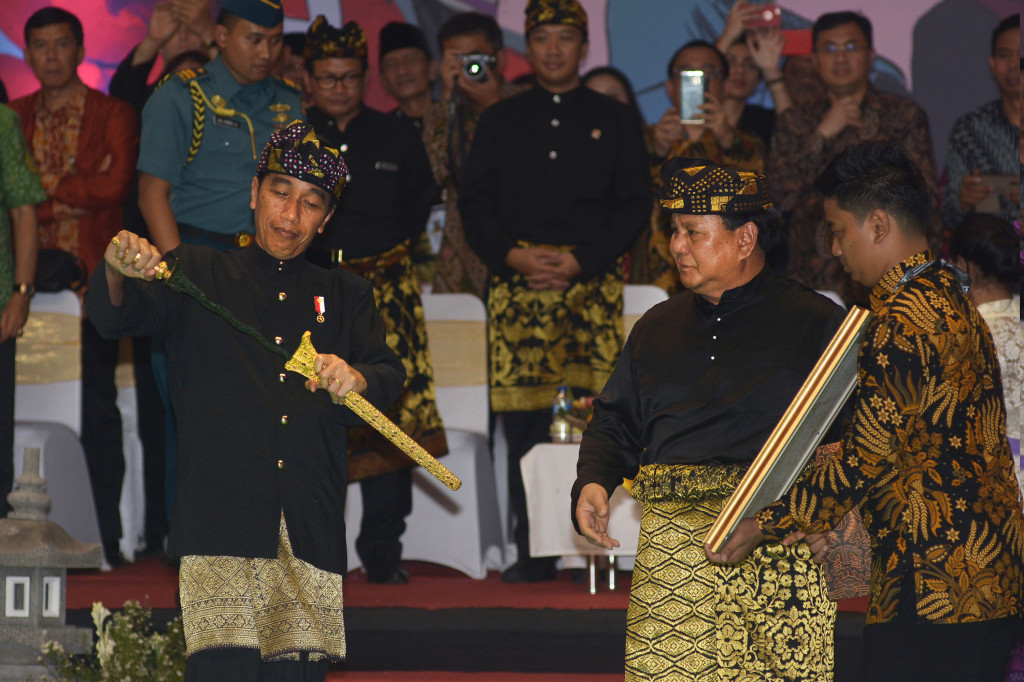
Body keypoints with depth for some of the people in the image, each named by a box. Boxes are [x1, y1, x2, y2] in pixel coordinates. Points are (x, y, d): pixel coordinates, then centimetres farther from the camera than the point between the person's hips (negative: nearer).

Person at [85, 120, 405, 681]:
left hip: (311, 529, 2)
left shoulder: (345, 296, 22)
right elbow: (115, 317, 0)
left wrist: (354, 379, -16)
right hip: (221, 524, -2)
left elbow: (390, 377, 9)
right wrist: (117, 272, -24)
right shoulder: (197, 275, 15)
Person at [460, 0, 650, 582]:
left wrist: (579, 261, -8)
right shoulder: (500, 121, 16)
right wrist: (514, 256, -8)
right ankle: (534, 553, 1)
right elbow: (475, 202, 10)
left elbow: (635, 204, 5)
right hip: (518, 283, 1)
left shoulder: (615, 120, 12)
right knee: (524, 421, -4)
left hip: (592, 282, -1)